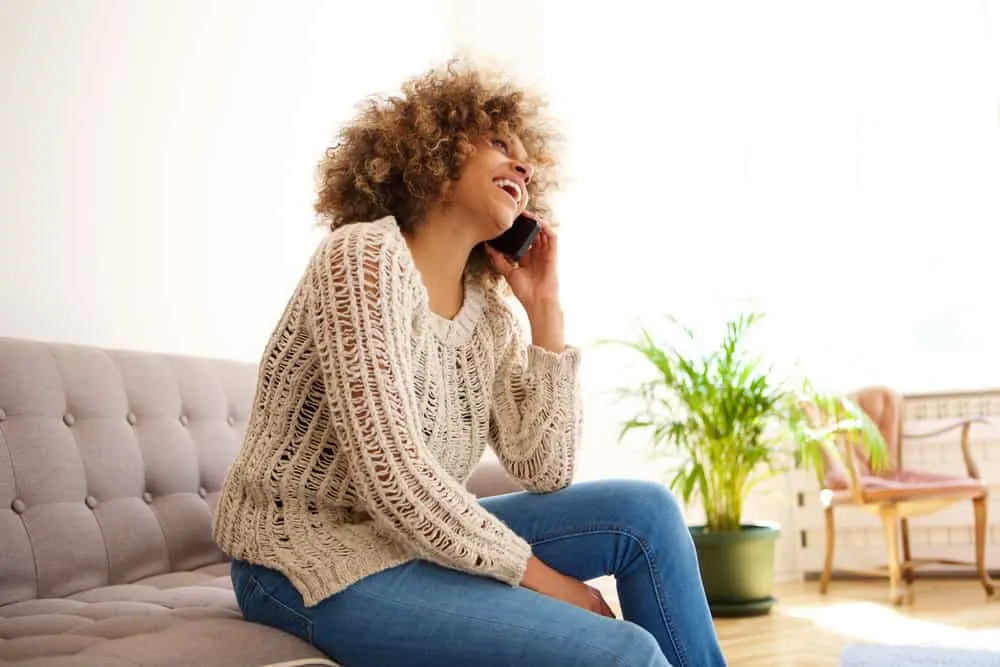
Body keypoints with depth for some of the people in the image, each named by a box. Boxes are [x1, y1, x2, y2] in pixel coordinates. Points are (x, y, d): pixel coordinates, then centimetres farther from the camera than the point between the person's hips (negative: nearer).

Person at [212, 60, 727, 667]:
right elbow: (388, 469, -23)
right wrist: (538, 575, -16)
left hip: (416, 543, 8)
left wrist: (545, 308, 0)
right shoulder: (365, 254, -15)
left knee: (645, 511, -2)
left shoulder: (490, 313, 8)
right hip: (315, 562, -8)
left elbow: (543, 471, 1)